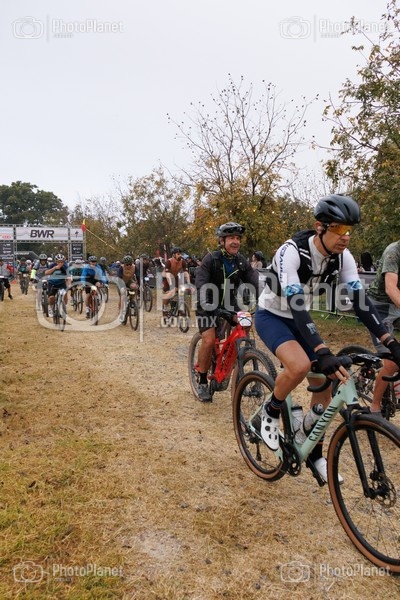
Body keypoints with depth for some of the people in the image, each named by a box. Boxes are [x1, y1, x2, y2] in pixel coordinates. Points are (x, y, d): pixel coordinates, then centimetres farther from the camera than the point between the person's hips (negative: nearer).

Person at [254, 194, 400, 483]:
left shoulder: (342, 256, -13)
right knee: (299, 365, -34)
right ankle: (271, 411, -1)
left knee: (324, 385, 2)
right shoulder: (291, 251, -32)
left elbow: (360, 300, -16)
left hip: (299, 319, 6)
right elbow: (294, 304, -40)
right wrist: (323, 352, -50)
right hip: (271, 316, -6)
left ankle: (315, 454, 22)